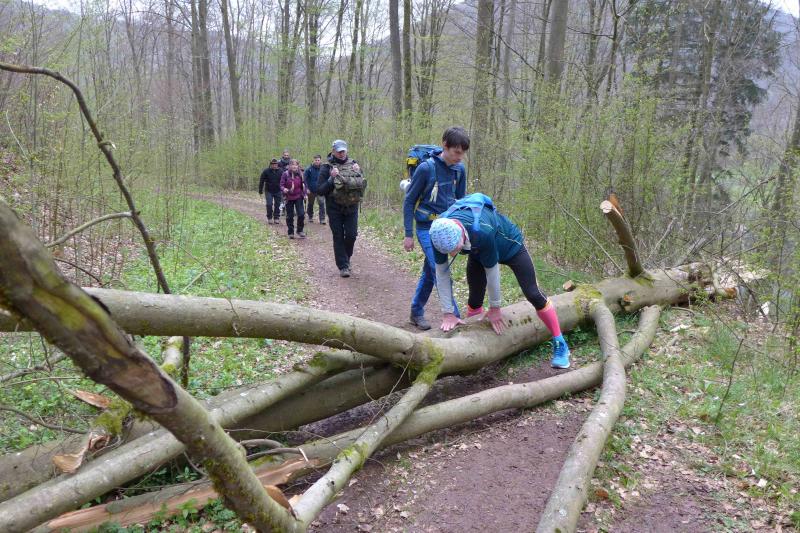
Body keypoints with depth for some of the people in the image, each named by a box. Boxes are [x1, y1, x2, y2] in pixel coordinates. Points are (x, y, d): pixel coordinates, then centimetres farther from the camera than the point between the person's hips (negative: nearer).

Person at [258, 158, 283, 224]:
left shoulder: (280, 171, 0)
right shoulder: (266, 171, -5)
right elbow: (261, 181, 0)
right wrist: (260, 191, 0)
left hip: (278, 191, 2)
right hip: (269, 191, -2)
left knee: (277, 205, 5)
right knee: (269, 204, -8)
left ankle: (276, 218, 17)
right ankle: (269, 218, 7)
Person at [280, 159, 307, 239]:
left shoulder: (300, 174, 1)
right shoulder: (285, 174, -7)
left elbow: (303, 185, 10)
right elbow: (282, 184, -6)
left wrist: (305, 194, 2)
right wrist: (284, 189, -27)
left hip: (298, 197, 1)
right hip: (289, 198, -1)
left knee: (301, 214, -7)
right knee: (290, 216, 6)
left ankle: (300, 231, 11)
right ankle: (291, 233, 17)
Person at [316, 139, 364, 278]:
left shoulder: (353, 164, 7)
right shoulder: (327, 167, -4)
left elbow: (363, 185, 10)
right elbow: (320, 190, -7)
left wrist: (357, 173, -7)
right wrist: (332, 179, -19)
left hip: (351, 207, 2)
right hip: (334, 208, -2)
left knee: (351, 235, 0)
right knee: (338, 237, 2)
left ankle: (347, 258, 26)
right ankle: (343, 266, 10)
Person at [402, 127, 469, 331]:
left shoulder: (459, 169, 0)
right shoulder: (426, 168, -16)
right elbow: (409, 201, -9)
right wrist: (408, 234, -8)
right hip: (427, 228, -5)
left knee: (429, 272, 14)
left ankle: (416, 312, 28)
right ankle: (454, 317, -4)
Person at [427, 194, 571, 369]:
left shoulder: (482, 231, -46)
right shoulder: (439, 232, -32)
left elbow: (492, 271, -31)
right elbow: (441, 273, -21)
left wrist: (495, 308, -16)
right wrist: (448, 313, -17)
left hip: (510, 246, -4)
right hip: (478, 253, 4)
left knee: (533, 294, -3)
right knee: (475, 299, 2)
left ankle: (559, 343, 11)